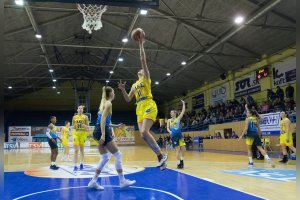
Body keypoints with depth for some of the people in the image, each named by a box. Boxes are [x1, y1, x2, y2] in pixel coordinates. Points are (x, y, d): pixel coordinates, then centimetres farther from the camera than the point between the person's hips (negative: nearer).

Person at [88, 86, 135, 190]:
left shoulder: (104, 103, 20)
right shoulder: (109, 103, -7)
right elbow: (103, 119, -19)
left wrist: (116, 126, 31)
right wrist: (103, 135, -26)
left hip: (99, 131, 9)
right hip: (102, 132, -9)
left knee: (105, 158, 12)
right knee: (118, 155, -1)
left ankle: (93, 181, 10)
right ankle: (122, 181, 4)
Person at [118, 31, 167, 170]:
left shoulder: (146, 78, 10)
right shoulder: (134, 85, 27)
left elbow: (143, 60, -2)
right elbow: (128, 99, 25)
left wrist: (141, 45, -2)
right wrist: (122, 89, 12)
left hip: (149, 106, -7)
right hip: (140, 109, 7)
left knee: (144, 132, -23)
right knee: (143, 134, -3)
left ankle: (161, 155, -14)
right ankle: (160, 157, 6)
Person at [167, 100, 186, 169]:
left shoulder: (178, 118, 9)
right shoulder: (169, 120, 10)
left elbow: (183, 111, 2)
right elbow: (167, 128, 3)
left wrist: (183, 104, 0)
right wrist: (169, 131, -18)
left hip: (179, 135, 1)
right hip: (173, 136, -1)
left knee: (183, 149, -6)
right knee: (178, 150, -5)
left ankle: (181, 160, 18)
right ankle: (179, 163, 1)